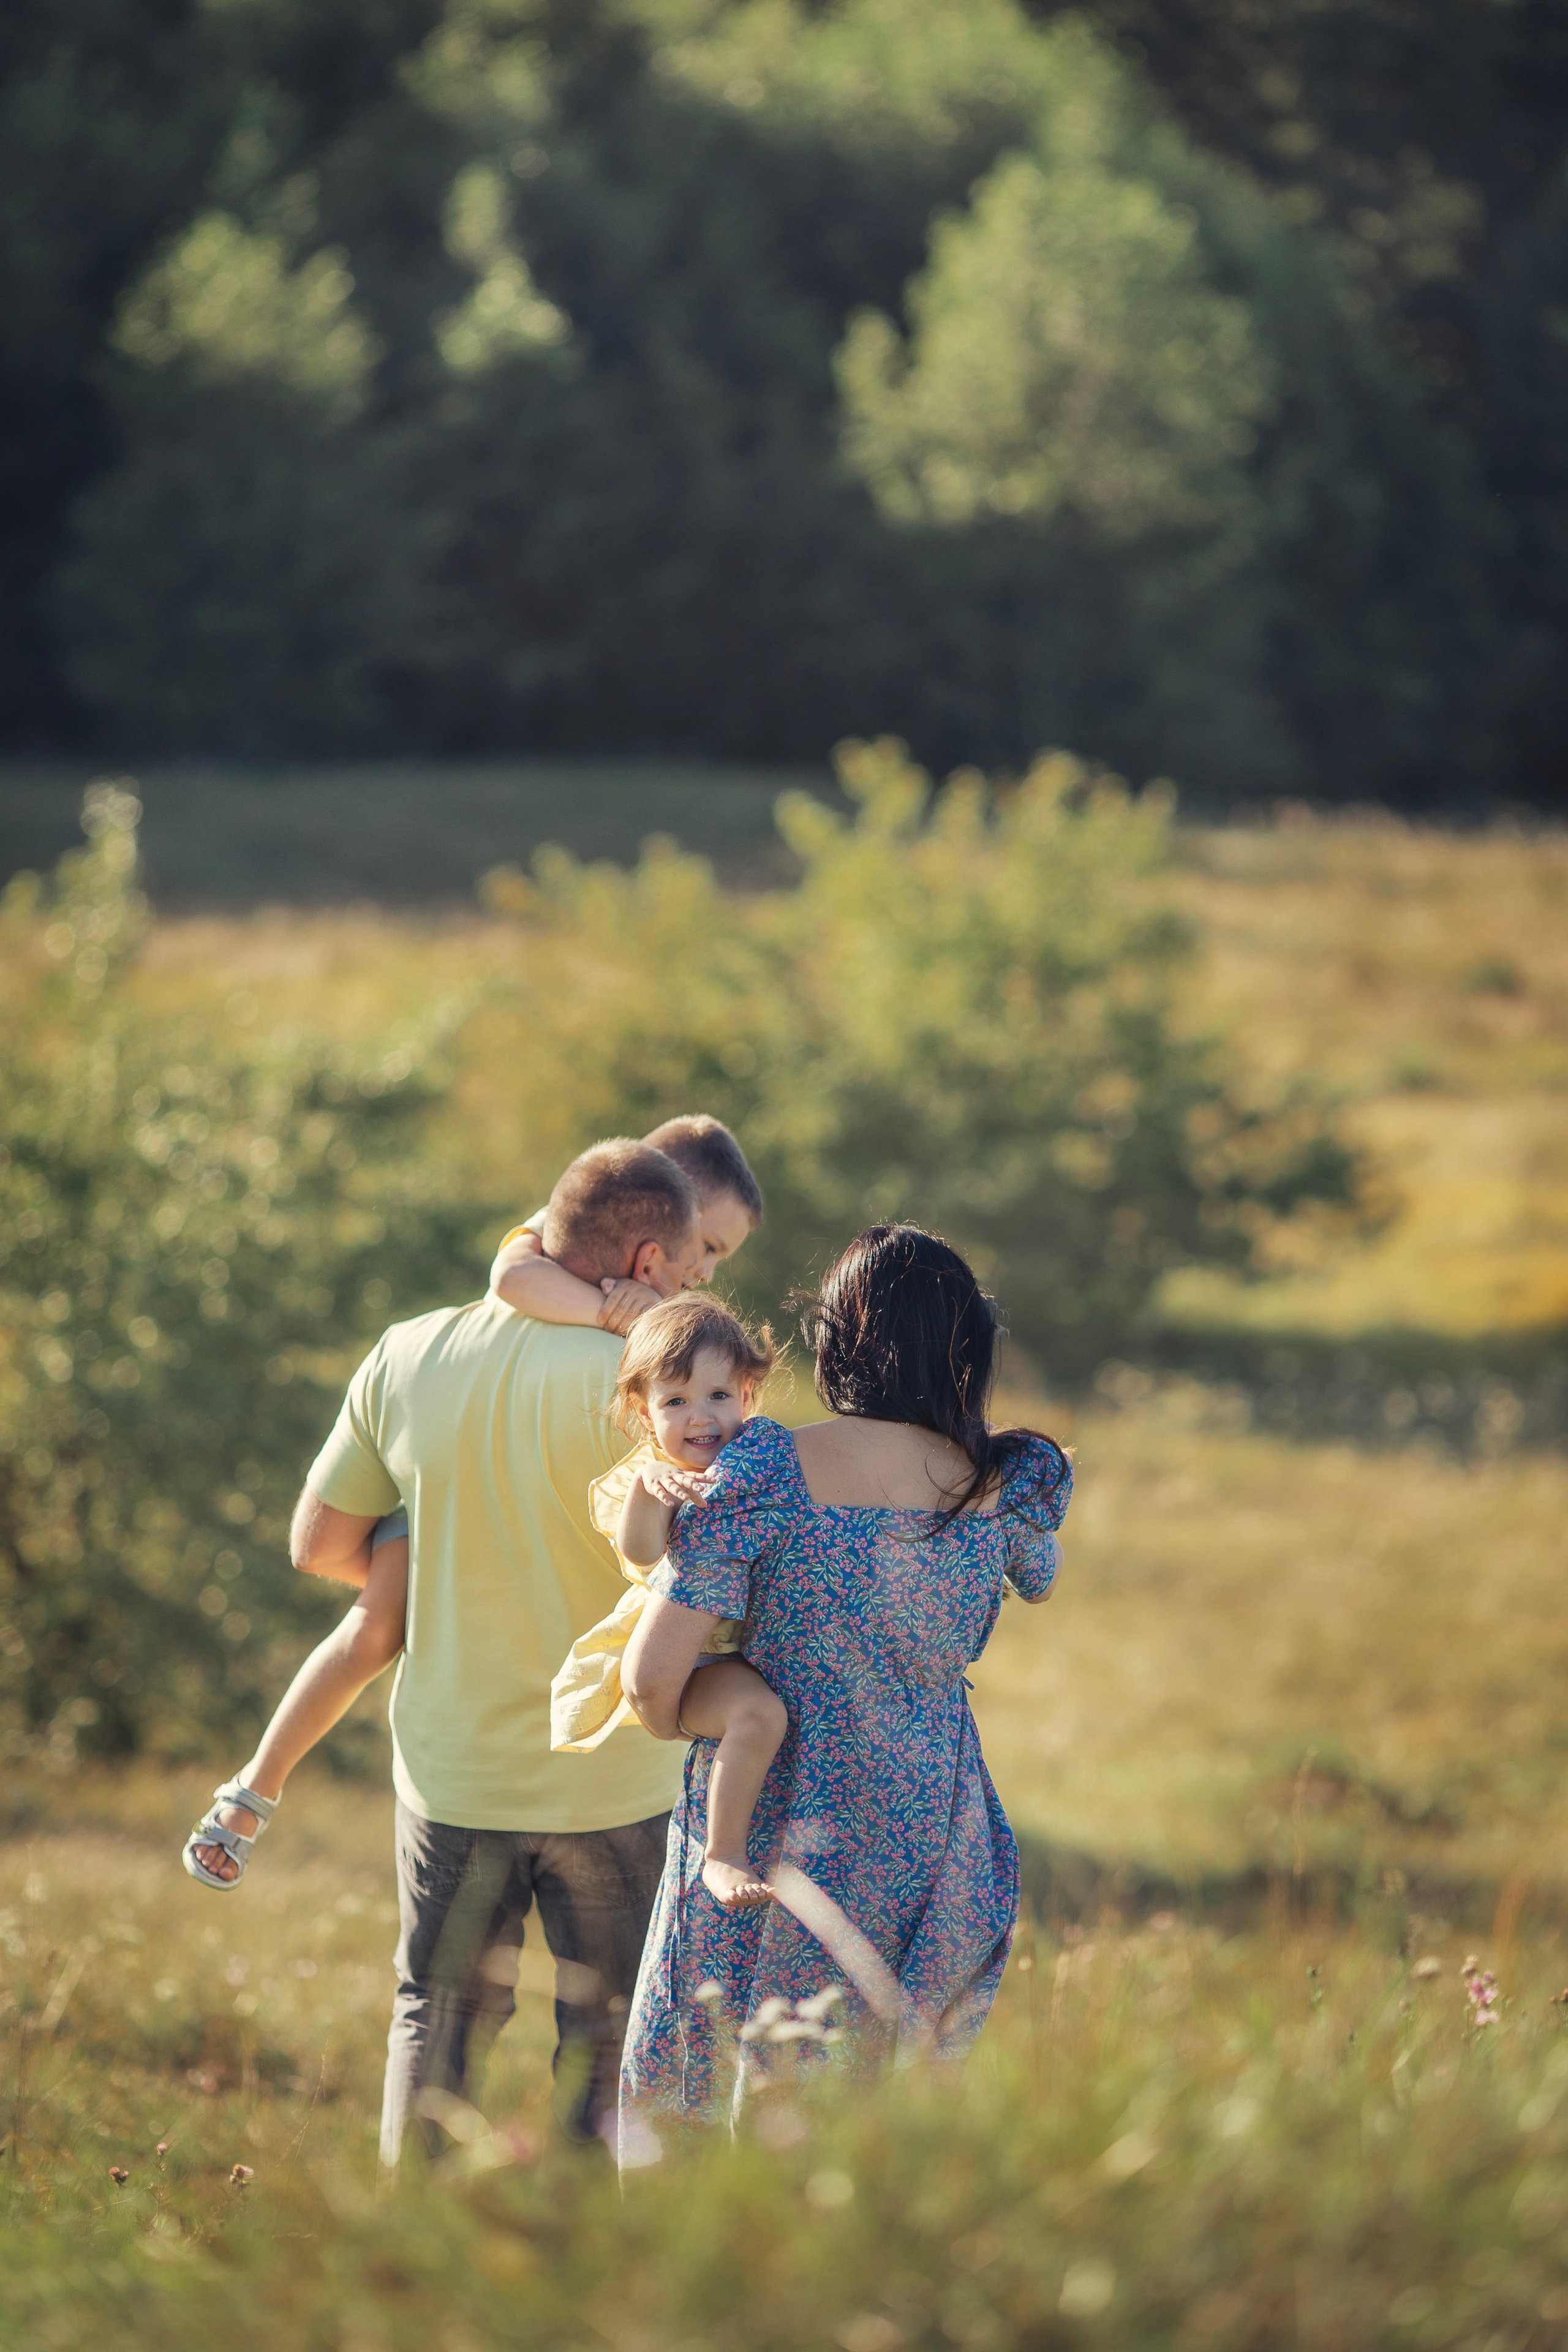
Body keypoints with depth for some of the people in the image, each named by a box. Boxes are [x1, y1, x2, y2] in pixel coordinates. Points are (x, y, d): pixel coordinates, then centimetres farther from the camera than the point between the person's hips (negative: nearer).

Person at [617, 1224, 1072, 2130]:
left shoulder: (763, 1476, -15)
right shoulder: (1008, 1492, -5)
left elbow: (653, 1674, -16)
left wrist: (677, 1723, 9)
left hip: (773, 1845, -3)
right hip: (934, 1866, 3)